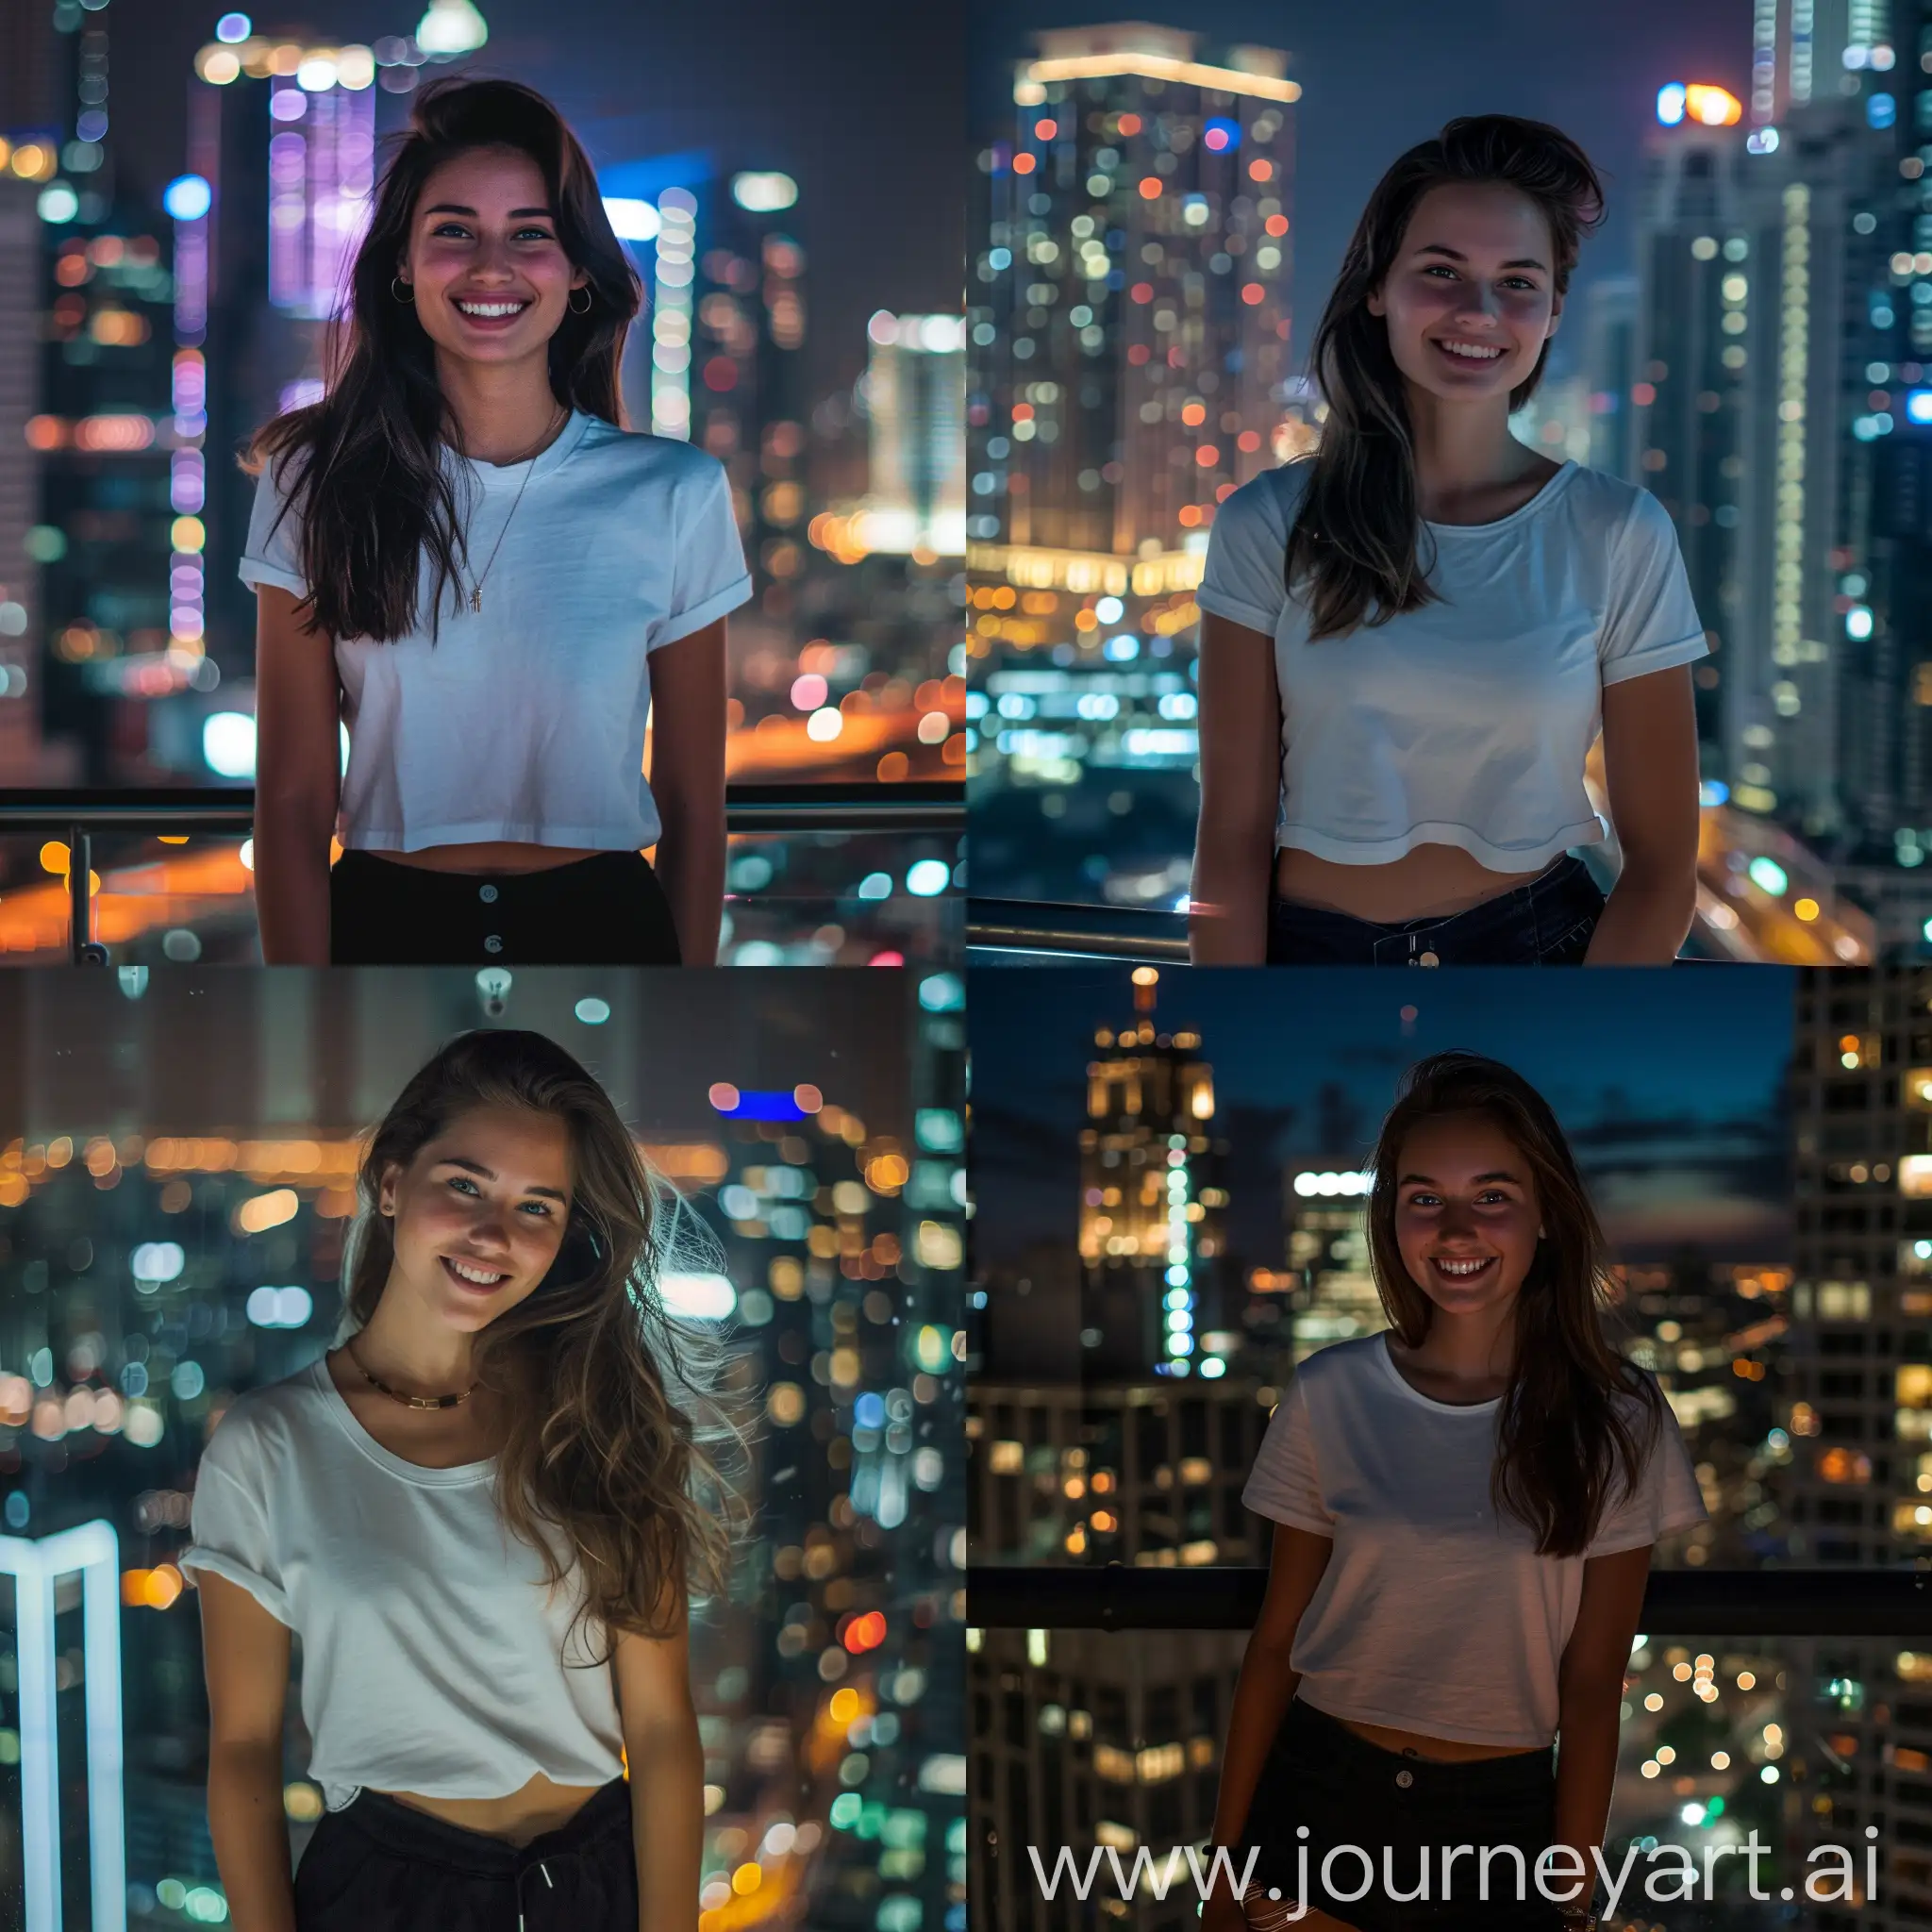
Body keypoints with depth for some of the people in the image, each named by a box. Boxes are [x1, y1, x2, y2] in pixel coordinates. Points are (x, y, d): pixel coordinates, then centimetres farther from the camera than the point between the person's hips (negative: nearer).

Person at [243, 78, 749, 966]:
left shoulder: (675, 494, -5)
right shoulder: (316, 483, -5)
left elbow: (693, 806, 0)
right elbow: (292, 796, -5)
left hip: (602, 925, 0)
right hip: (383, 926, 0)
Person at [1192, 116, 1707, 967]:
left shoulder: (1620, 535, -7)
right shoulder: (1267, 526, -7)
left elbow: (1661, 864, -6)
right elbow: (1232, 832, -8)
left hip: (1537, 943, 0)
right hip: (1307, 946, 0)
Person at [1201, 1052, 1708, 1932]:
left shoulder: (1615, 1422, -7)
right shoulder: (1328, 1397, -5)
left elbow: (1592, 1684, -4)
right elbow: (1276, 1639, 0)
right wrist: (1227, 1856, 1)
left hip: (1503, 1815, 0)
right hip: (1319, 1793, 1)